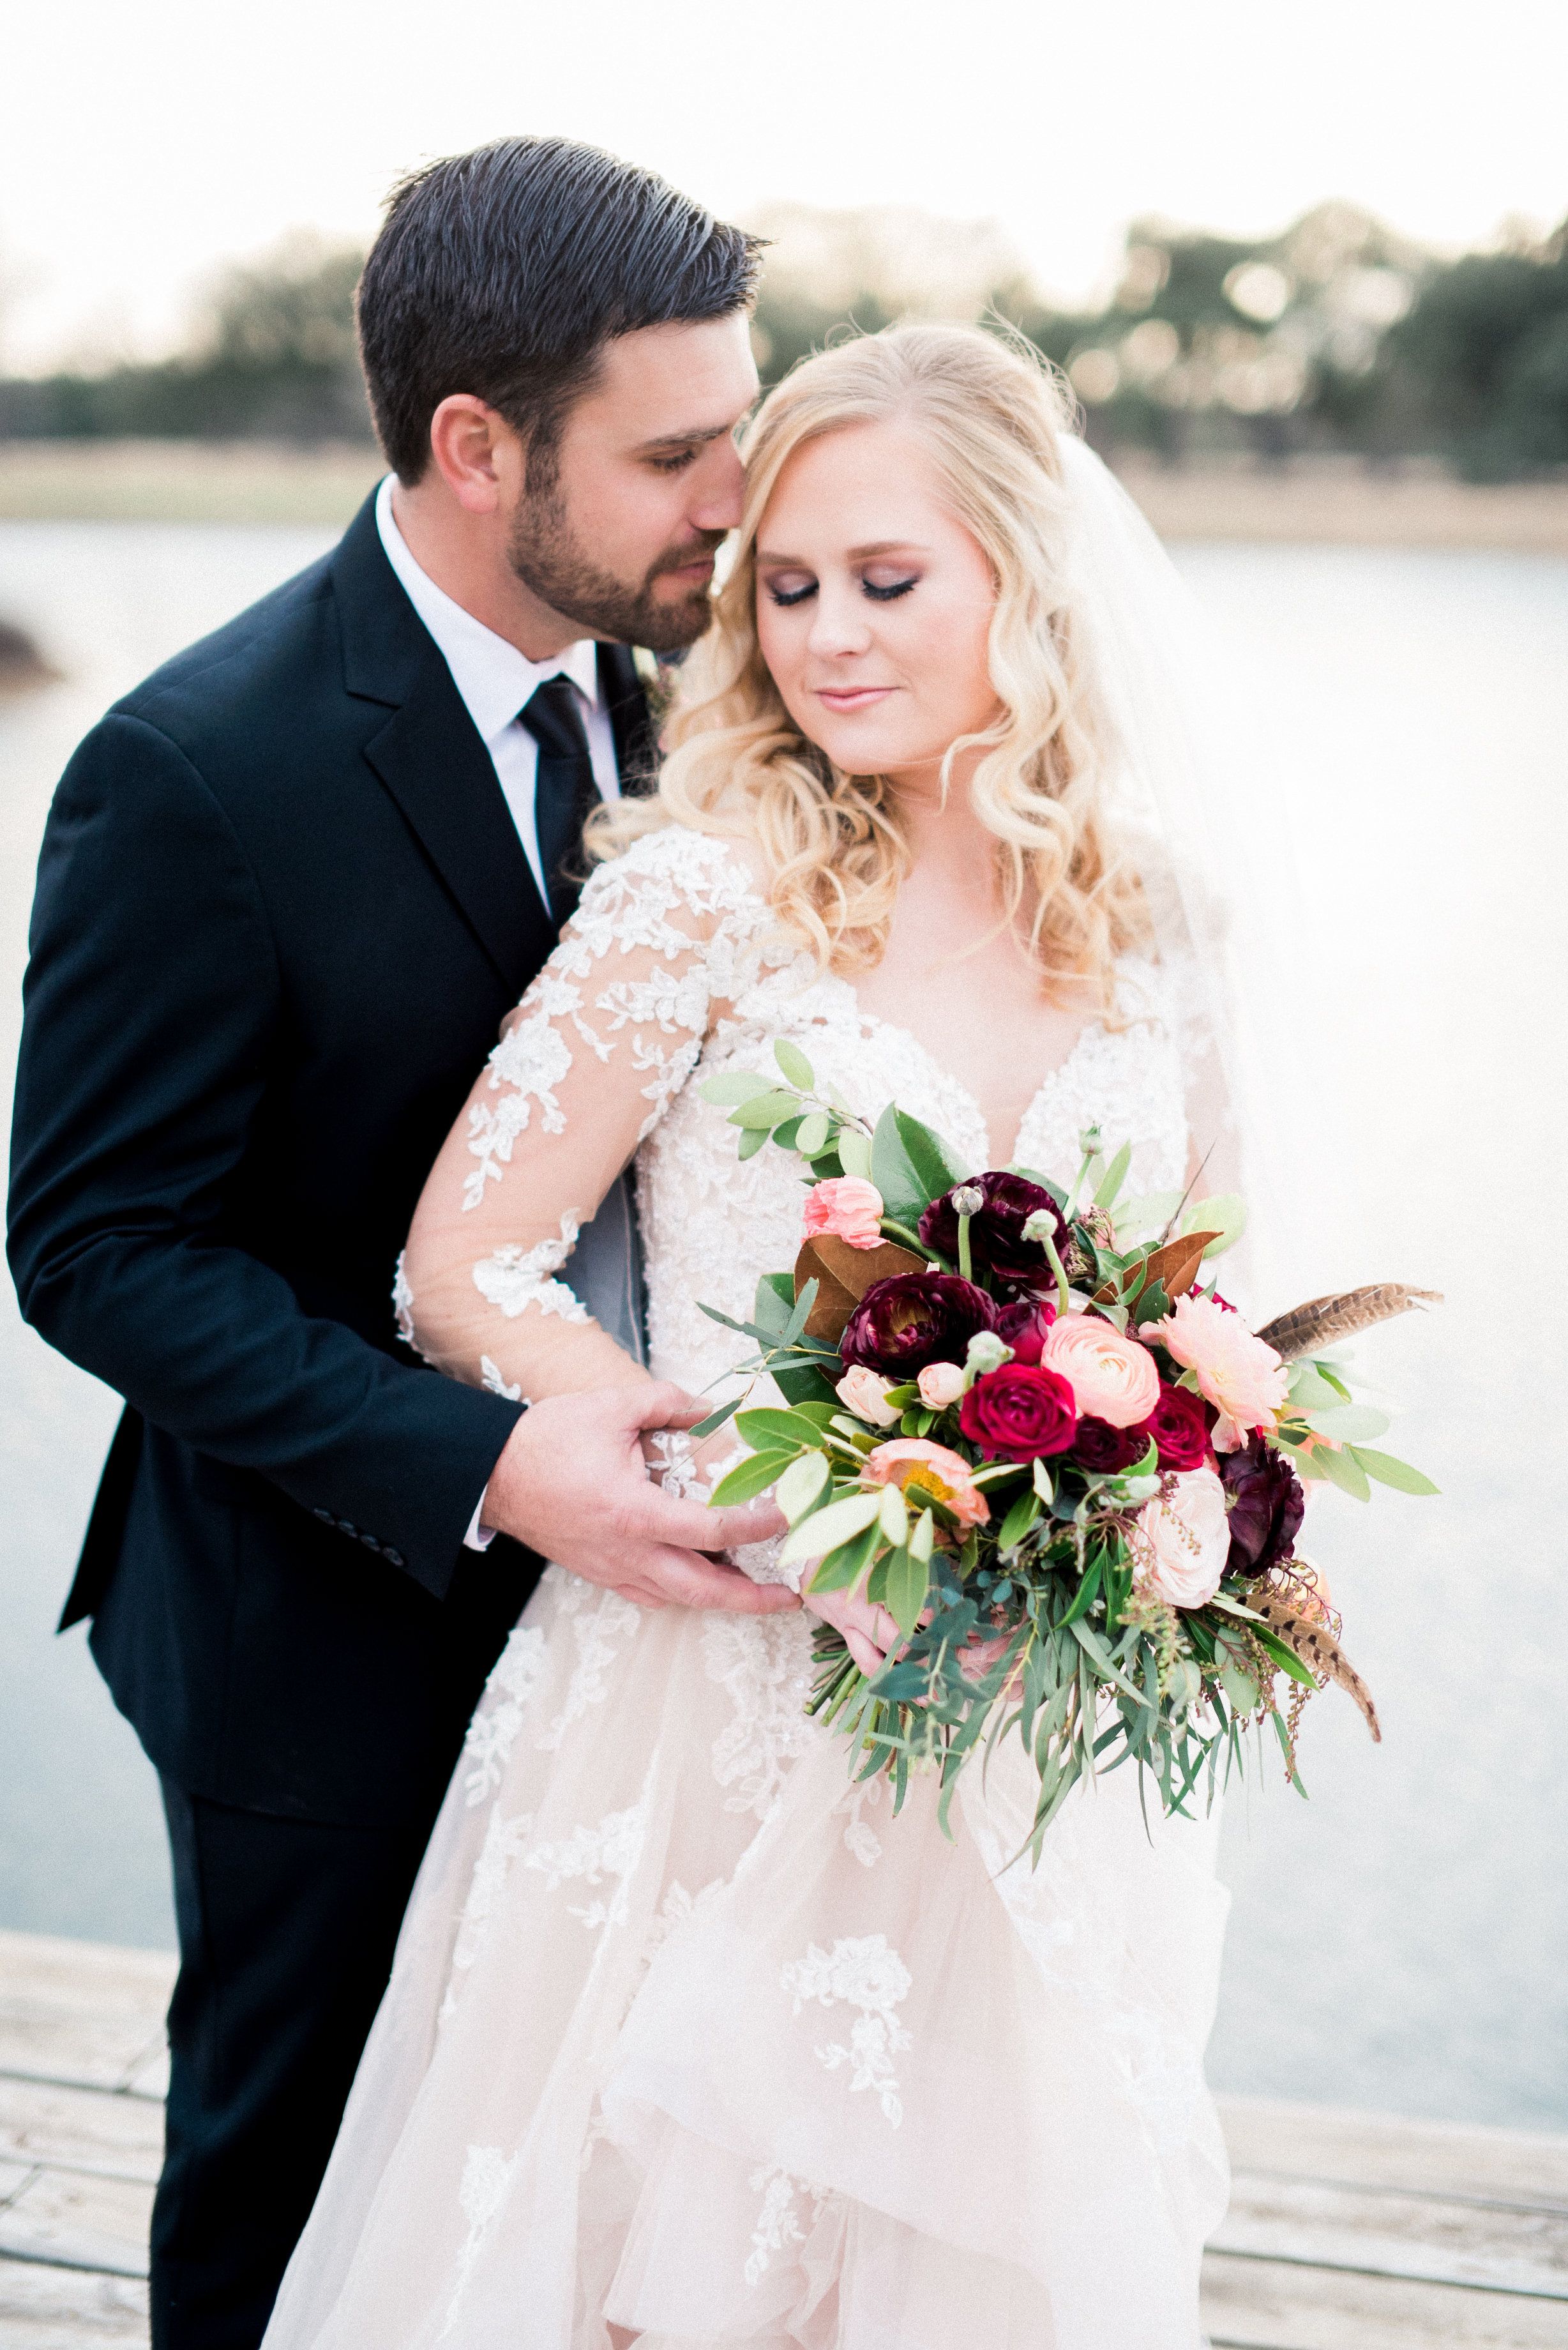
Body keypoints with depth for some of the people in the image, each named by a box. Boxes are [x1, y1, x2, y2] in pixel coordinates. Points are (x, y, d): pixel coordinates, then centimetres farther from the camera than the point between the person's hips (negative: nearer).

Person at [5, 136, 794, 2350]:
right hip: (331, 1630, -6)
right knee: (291, 2161, 17)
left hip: (596, 1572, 6)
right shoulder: (197, 777, -24)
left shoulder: (626, 683, -3)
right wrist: (480, 1467, -31)